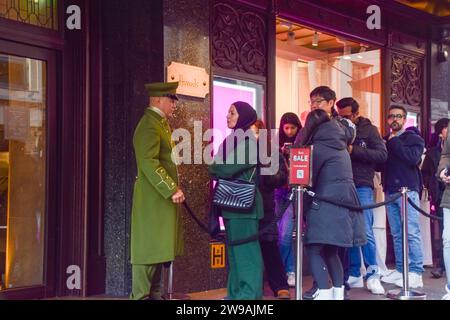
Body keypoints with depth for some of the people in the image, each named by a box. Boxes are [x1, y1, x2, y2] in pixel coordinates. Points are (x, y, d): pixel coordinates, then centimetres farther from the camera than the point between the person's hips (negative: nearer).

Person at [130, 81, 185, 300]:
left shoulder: (161, 123, 17)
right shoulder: (149, 125, -15)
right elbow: (149, 163, -24)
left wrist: (173, 188, 14)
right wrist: (171, 190, -26)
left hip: (162, 197, 10)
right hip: (154, 198, -10)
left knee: (158, 247, 13)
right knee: (149, 248, -6)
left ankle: (154, 294, 21)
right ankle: (141, 296, 0)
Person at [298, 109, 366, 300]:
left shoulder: (318, 147, -6)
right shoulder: (341, 147, 18)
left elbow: (309, 178, -3)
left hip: (327, 205, -8)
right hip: (345, 203, 8)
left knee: (314, 250, -5)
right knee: (331, 251, 16)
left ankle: (324, 293, -15)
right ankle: (338, 293, 16)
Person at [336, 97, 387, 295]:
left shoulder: (369, 130, 2)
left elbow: (382, 155, -8)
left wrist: (353, 150, -16)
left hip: (362, 187, -3)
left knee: (365, 232, -7)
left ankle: (372, 275, 2)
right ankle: (354, 275, 13)